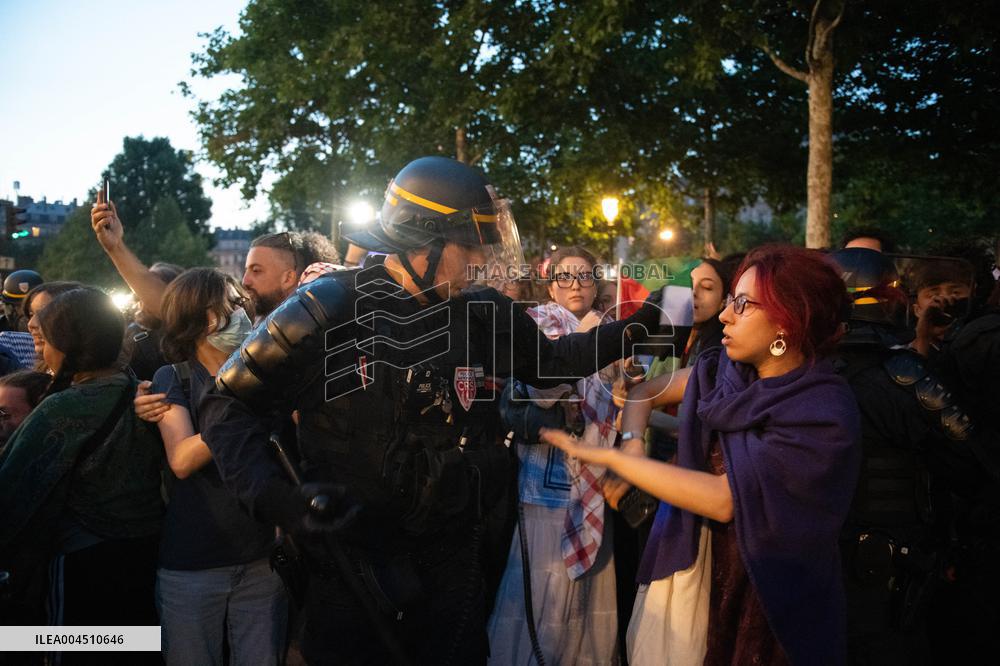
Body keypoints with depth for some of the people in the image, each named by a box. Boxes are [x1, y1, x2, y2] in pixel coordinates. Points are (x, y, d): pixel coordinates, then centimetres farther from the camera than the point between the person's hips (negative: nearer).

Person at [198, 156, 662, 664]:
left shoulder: (483, 314, -1)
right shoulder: (328, 310, -16)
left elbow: (548, 361, 17)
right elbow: (229, 402, -9)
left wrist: (630, 331, 6)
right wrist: (274, 496, -21)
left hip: (452, 555, 5)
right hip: (353, 557, -4)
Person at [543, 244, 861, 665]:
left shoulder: (824, 413, -23)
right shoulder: (727, 370, -5)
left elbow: (725, 498, -27)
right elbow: (645, 393, 9)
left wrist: (609, 458, -25)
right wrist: (631, 449, -12)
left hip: (766, 589, -5)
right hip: (695, 557, 5)